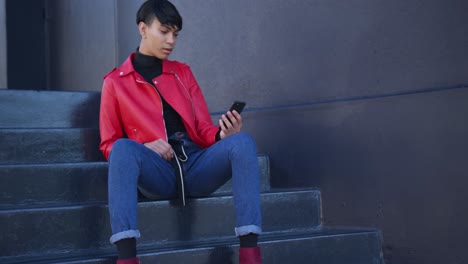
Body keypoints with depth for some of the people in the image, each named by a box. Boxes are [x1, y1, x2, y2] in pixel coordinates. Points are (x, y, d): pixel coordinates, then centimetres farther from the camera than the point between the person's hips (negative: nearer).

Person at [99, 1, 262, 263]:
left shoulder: (183, 72, 20)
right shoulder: (115, 82, 11)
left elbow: (203, 128, 14)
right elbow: (109, 144, 10)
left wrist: (222, 135, -11)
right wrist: (144, 148, -11)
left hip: (196, 166, 3)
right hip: (156, 173, -3)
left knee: (242, 141, -26)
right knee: (123, 148, -34)